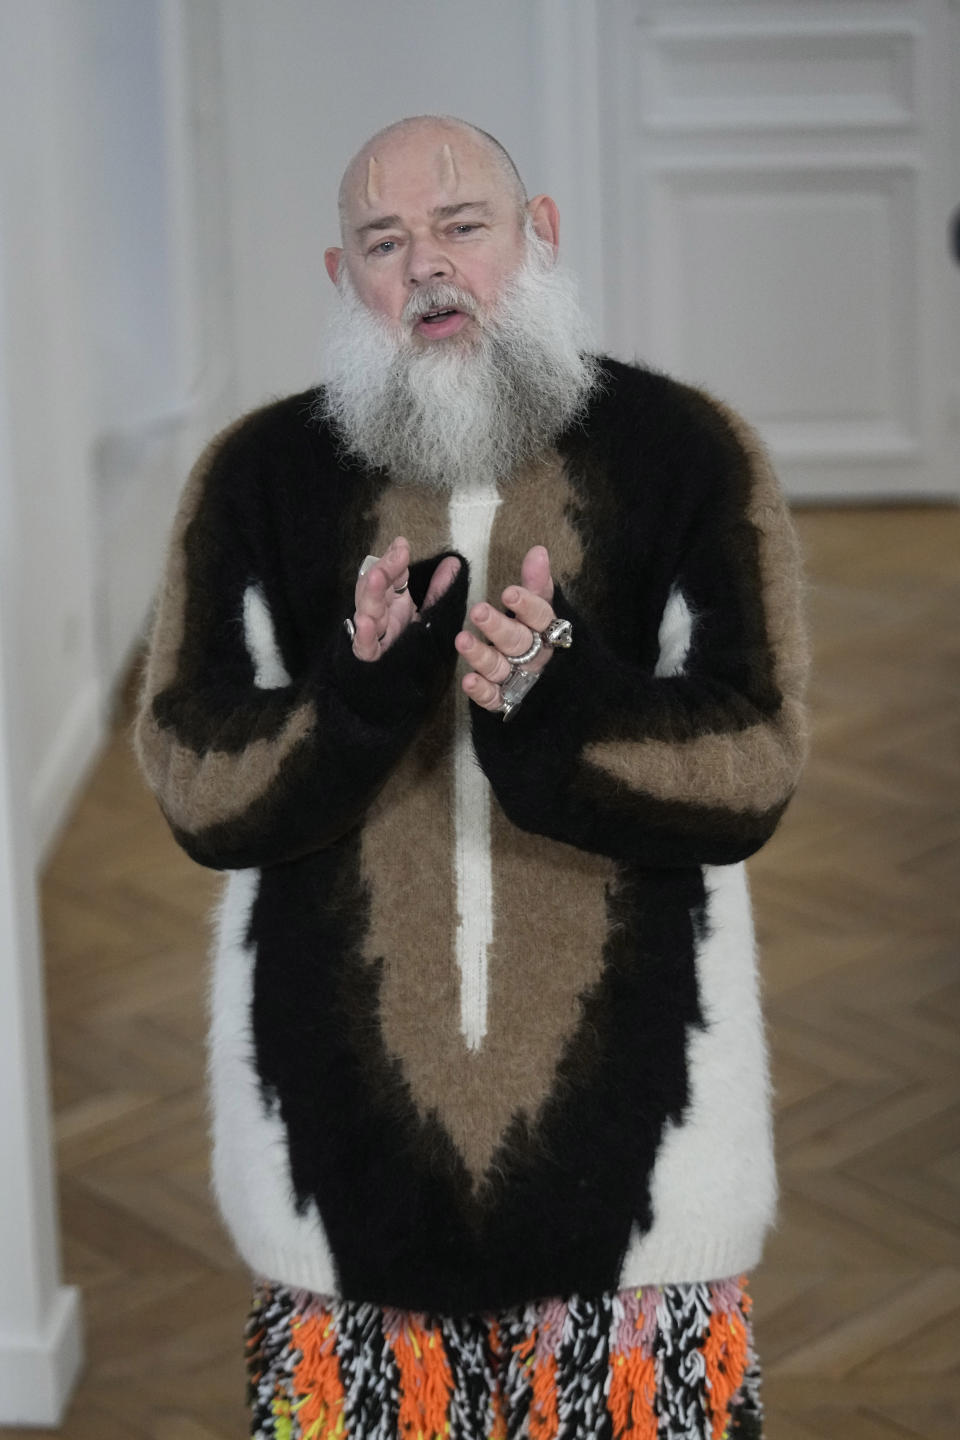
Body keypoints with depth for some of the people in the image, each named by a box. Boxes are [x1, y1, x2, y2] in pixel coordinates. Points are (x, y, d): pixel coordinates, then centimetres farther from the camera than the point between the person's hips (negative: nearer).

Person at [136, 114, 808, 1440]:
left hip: (623, 1125, -1)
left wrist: (564, 701, -28)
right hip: (345, 1124, 1)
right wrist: (359, 693, -24)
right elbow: (199, 794, -4)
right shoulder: (261, 476, 2)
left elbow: (749, 776, -9)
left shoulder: (690, 457, -2)